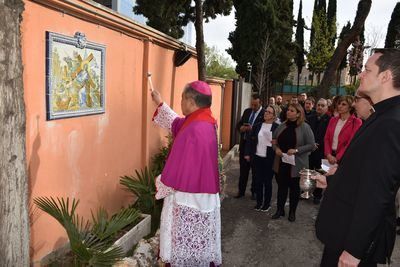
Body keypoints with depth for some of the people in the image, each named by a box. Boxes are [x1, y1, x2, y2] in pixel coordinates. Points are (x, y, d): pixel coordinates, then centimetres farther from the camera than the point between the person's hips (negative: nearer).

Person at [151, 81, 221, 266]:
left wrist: (162, 184, -3)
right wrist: (160, 104, 27)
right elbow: (176, 124, 21)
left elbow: (179, 167, -21)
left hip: (189, 197, -9)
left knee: (186, 243, 9)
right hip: (202, 193, 9)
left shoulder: (194, 130, -26)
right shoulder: (205, 121, 2)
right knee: (198, 241, 22)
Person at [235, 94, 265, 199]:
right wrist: (241, 128, -10)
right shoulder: (247, 111, 9)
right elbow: (238, 124, 11)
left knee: (255, 170, 10)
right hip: (244, 143, 5)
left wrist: (252, 129, -24)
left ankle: (254, 191, 24)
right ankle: (241, 191, 23)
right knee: (243, 169, 12)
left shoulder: (264, 114, -10)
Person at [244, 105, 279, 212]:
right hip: (257, 157, 3)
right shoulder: (257, 126, 5)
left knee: (267, 181, 9)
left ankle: (267, 203, 24)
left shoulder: (277, 127, -6)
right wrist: (247, 154, 3)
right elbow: (250, 140, 7)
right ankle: (259, 202, 25)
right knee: (258, 181, 11)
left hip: (269, 159, -3)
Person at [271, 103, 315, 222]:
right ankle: (280, 209, 29)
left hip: (296, 164, -4)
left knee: (294, 187, 13)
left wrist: (296, 150, -22)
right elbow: (273, 139, 12)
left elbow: (311, 145, -13)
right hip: (281, 162, 4)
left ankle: (292, 212, 29)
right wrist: (276, 148, -7)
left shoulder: (304, 127, -12)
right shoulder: (282, 126, 2)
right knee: (281, 186, 13)